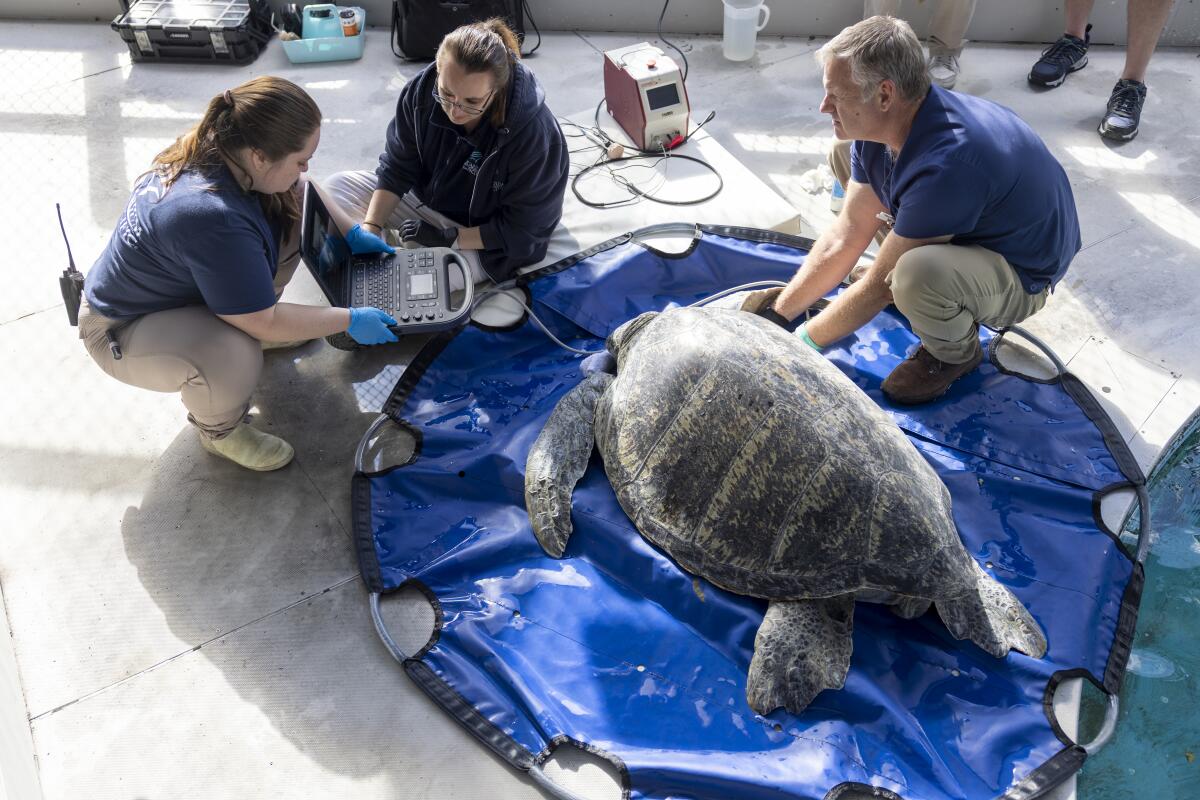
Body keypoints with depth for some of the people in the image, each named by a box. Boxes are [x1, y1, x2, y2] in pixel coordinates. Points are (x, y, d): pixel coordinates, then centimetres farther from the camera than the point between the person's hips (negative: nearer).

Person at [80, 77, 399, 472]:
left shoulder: (220, 146, -16)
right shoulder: (212, 218, -41)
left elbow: (301, 190, 6)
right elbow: (265, 322, -31)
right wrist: (350, 320, -22)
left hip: (170, 283, 8)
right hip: (121, 332, -8)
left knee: (291, 219, -3)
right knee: (235, 355, -39)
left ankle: (253, 320, 18)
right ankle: (217, 428, -4)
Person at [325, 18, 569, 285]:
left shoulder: (534, 133, -33)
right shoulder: (423, 89, -19)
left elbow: (523, 229, -24)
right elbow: (397, 167, -8)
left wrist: (450, 239, -30)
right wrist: (370, 227, -22)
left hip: (483, 241, -5)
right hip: (425, 197, 6)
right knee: (336, 186, -2)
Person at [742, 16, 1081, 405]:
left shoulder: (944, 165, -38)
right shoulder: (879, 126, -13)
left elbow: (880, 286, -28)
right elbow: (845, 237, -5)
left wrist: (804, 341, -17)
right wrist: (779, 314, -7)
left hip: (1023, 274, -8)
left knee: (917, 272, -42)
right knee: (844, 154, 5)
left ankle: (954, 352, -6)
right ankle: (907, 276, 13)